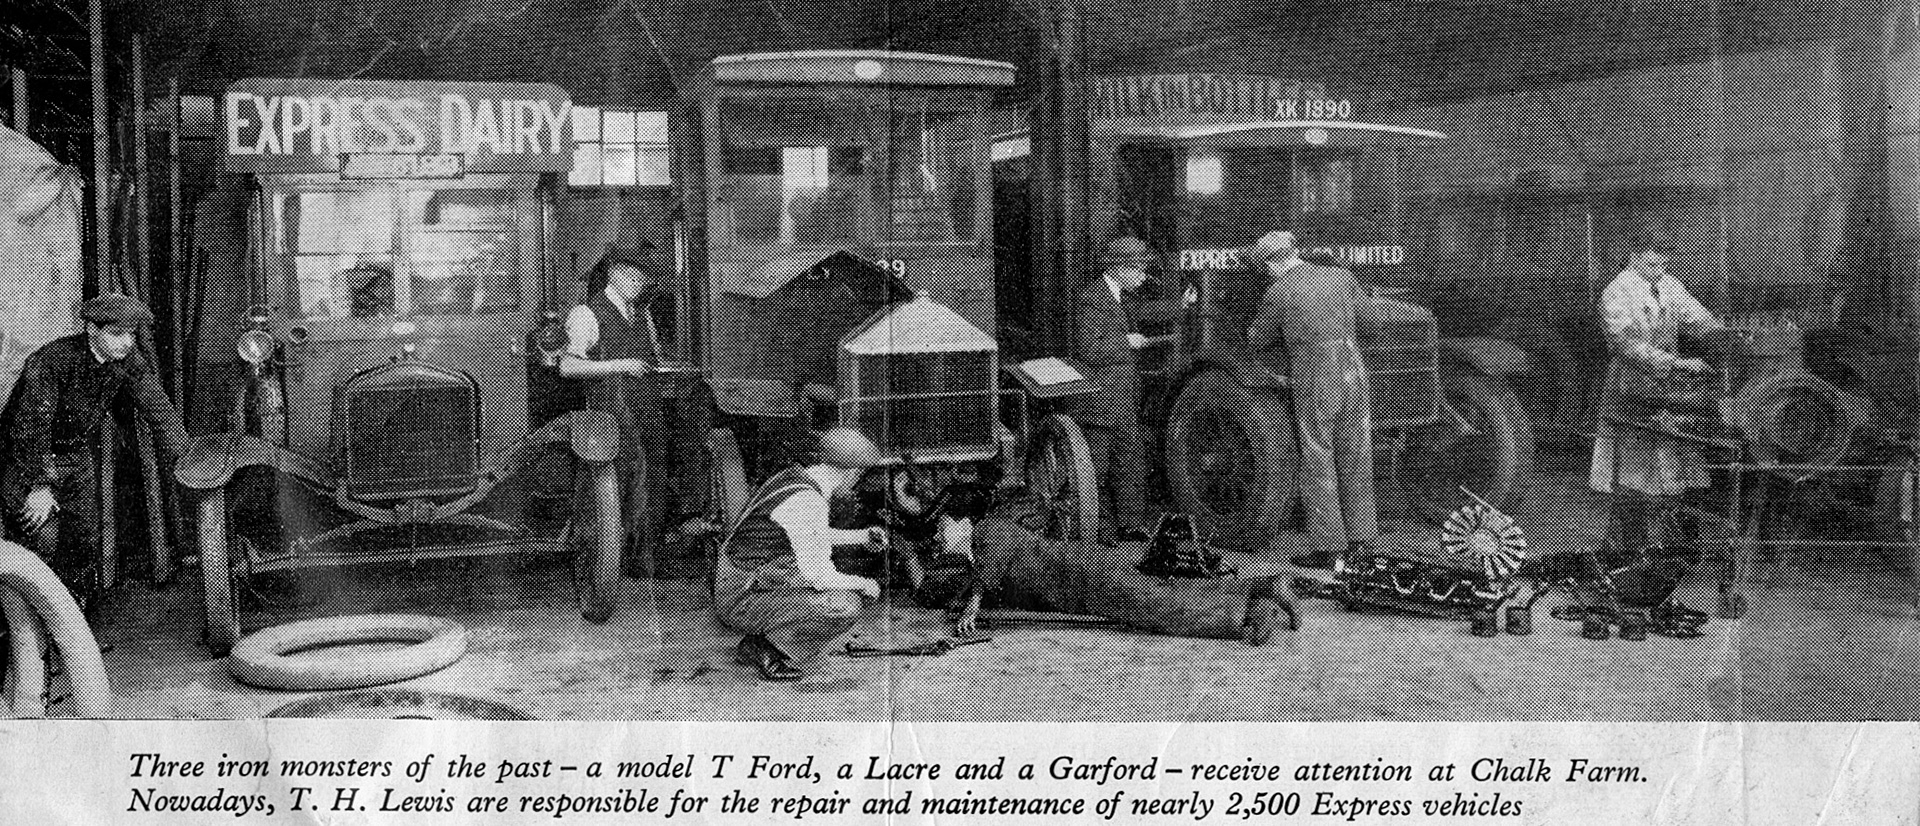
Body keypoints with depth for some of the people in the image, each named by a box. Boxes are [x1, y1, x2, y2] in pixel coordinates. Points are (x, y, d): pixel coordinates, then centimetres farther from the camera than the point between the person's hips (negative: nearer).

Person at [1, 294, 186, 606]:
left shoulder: (130, 361, -11)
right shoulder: (50, 361, -28)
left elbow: (160, 411, -11)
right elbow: (31, 426, -28)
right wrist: (39, 486, -28)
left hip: (80, 453, 6)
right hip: (28, 454, -6)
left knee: (86, 538, 7)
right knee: (43, 537, -13)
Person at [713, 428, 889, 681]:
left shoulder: (791, 475, 5)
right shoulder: (806, 502, -24)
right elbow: (819, 578, -22)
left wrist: (861, 536, 28)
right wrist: (863, 584, -5)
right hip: (741, 604, -10)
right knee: (847, 605, -21)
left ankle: (756, 644, 17)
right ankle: (775, 656, -3)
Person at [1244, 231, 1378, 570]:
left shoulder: (1278, 294, -6)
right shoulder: (1343, 277, 7)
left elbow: (1256, 344, 6)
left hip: (1313, 387, -5)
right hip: (1353, 374, 5)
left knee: (1318, 467, 4)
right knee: (1356, 461, 15)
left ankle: (1326, 548, 5)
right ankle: (1361, 538, 23)